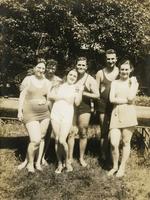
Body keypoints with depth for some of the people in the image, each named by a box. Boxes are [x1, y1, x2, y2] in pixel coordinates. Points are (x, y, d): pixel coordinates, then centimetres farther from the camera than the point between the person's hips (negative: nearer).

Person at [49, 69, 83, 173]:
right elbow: (51, 96, 6)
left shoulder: (76, 88, 9)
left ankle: (66, 162, 10)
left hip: (67, 114, -2)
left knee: (62, 140, -13)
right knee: (57, 140, 3)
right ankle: (60, 163, 16)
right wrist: (62, 97, -4)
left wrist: (80, 92, -11)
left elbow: (77, 103, -2)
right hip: (56, 112, 2)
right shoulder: (60, 85, 15)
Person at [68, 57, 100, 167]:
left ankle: (82, 158, 20)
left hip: (84, 108, -2)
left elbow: (97, 95, -7)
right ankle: (70, 157, 14)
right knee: (70, 133, 2)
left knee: (83, 134, 5)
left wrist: (83, 92, -15)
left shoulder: (90, 80, -1)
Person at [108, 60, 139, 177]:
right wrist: (126, 100, -7)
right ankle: (115, 166, 17)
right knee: (114, 143, -6)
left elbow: (131, 97, -11)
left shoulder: (134, 82, 7)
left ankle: (122, 167, 21)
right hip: (116, 114, 1)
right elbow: (112, 99, -2)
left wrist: (132, 83, -4)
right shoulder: (115, 83, 11)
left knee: (126, 142, 5)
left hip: (128, 114, -1)